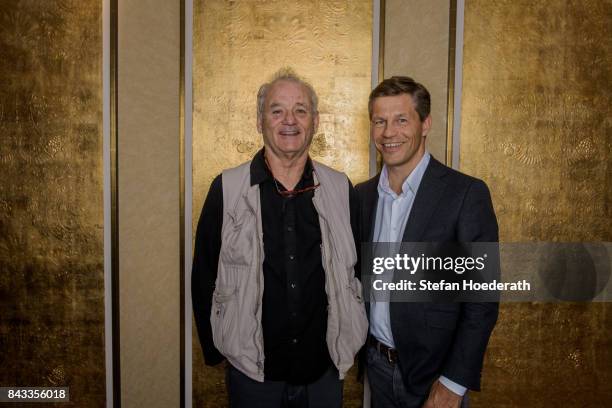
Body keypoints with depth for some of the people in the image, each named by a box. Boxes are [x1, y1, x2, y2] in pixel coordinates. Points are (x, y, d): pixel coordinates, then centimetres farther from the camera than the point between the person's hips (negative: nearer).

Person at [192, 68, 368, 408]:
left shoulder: (341, 190, -2)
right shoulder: (227, 189, -7)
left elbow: (355, 272, 6)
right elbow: (204, 276, -3)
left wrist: (348, 345, 6)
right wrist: (214, 350, -1)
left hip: (324, 371, 2)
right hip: (251, 372, -1)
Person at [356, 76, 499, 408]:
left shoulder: (466, 193, -16)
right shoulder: (362, 194, 1)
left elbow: (482, 300, -15)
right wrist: (363, 349, 3)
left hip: (433, 372, -4)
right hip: (377, 365, 5)